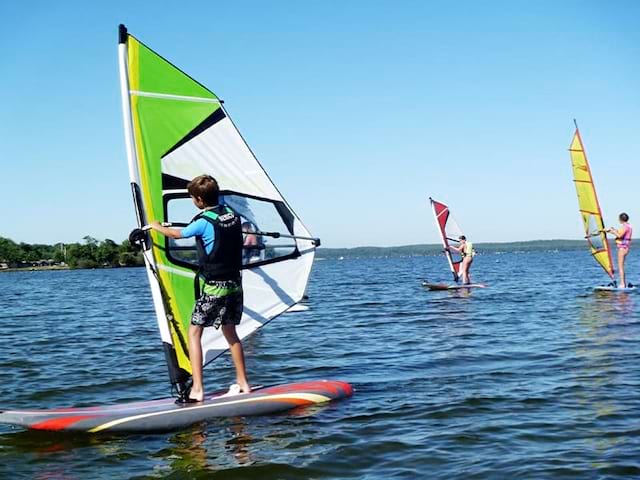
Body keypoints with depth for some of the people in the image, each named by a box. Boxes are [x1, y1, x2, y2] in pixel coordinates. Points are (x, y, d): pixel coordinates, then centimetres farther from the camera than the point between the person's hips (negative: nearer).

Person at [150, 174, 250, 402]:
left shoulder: (203, 222, -13)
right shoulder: (232, 214, 4)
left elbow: (177, 234, 5)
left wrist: (156, 227, 23)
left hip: (214, 288, -7)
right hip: (235, 284, 7)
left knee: (194, 333, 1)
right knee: (230, 332, 19)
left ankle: (197, 390, -5)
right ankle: (243, 384, 22)